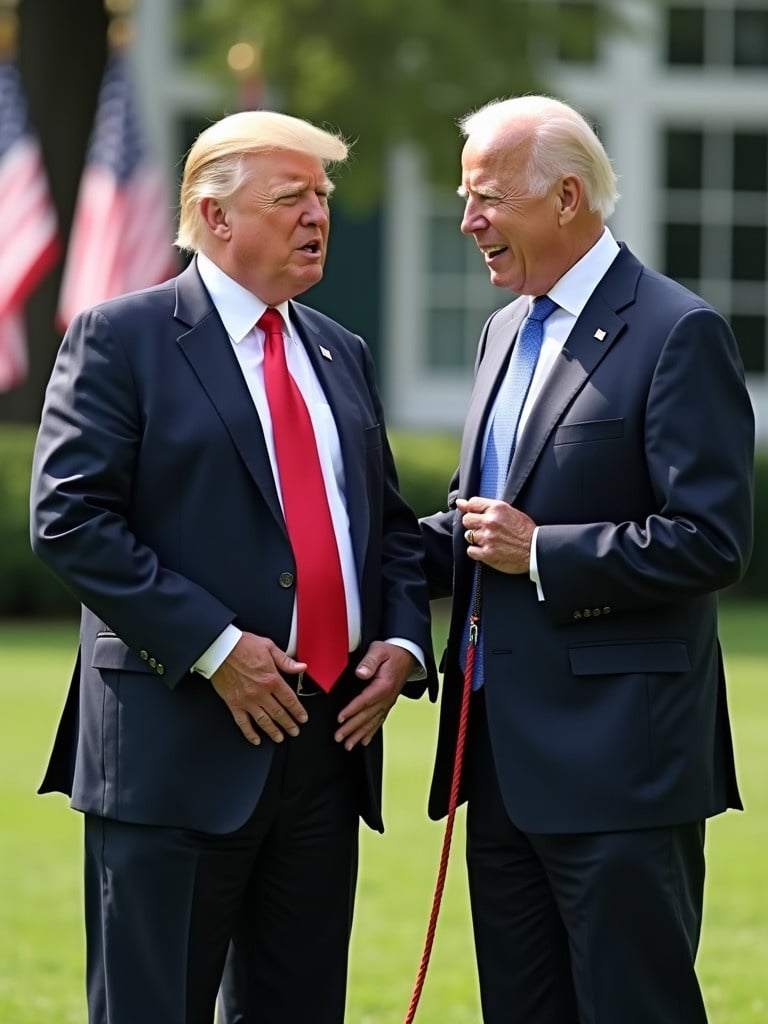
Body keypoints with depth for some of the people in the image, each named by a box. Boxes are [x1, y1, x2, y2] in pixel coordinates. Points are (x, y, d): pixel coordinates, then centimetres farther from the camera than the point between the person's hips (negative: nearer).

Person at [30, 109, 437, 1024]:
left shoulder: (340, 355, 17)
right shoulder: (119, 339, -5)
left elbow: (391, 521, 22)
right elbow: (68, 517, -13)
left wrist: (403, 642, 2)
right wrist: (212, 647, -18)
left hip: (330, 741, 7)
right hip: (178, 744, -7)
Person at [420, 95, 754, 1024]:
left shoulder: (677, 334, -10)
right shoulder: (508, 330, 17)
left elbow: (712, 539, -17)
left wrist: (540, 554, -16)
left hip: (615, 763, -9)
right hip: (507, 758, 9)